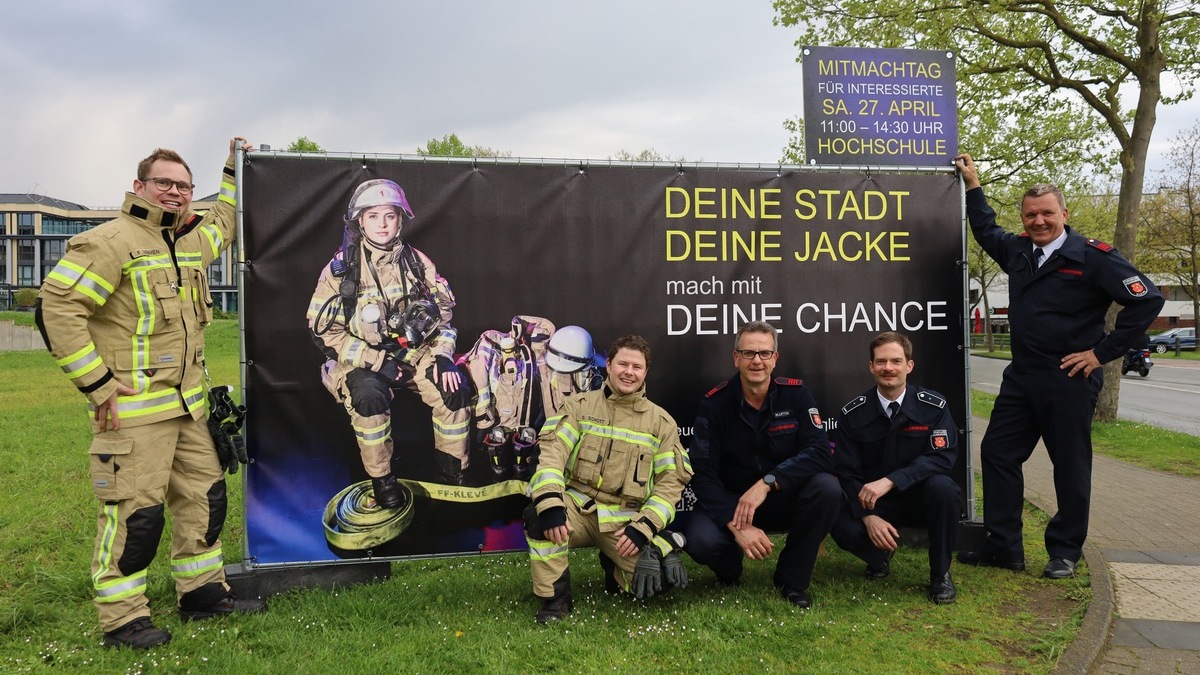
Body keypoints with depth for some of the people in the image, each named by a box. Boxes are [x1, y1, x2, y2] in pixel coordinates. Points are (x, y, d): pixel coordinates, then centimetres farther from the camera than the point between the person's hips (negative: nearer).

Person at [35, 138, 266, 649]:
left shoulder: (193, 240, 13)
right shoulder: (110, 242, -12)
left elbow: (224, 222, 38)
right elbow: (57, 307, -16)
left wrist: (233, 171, 34)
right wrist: (96, 383, -17)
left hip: (186, 405, 9)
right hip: (132, 408, -8)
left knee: (205, 497, 14)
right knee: (135, 511, -4)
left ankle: (204, 592, 29)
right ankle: (122, 620, 10)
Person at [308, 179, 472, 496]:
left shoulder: (418, 262, 1)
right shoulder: (342, 267, -8)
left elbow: (444, 312, 7)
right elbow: (324, 329, -9)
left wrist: (442, 354, -10)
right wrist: (375, 361, -18)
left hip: (413, 353, 3)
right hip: (362, 360, -3)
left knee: (454, 389, -22)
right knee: (369, 395, -34)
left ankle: (454, 473, -2)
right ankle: (382, 481, -16)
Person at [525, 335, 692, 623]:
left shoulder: (661, 421, 7)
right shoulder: (579, 405, 4)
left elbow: (671, 480, 2)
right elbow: (552, 452, -9)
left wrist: (643, 528, -11)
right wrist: (550, 504, -26)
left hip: (625, 520, 0)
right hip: (577, 507, 0)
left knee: (651, 582, -21)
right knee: (538, 515, -32)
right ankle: (555, 597, -13)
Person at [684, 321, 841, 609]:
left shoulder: (795, 394, -8)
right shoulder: (715, 403, -11)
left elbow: (820, 453, -19)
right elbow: (703, 474, -17)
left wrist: (768, 483, -31)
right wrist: (737, 525, -30)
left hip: (783, 499, 2)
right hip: (729, 502, -1)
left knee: (827, 488, -28)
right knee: (700, 539, -32)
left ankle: (792, 579, -5)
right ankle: (729, 569, 9)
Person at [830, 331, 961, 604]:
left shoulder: (933, 406, -9)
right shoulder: (853, 414, -7)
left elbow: (943, 457, -19)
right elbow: (846, 472, -7)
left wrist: (889, 481, -31)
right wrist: (868, 517, -23)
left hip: (920, 498, 0)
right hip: (871, 502, 1)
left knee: (942, 487, -34)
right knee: (843, 528, -30)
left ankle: (941, 573, -9)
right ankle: (880, 556, 11)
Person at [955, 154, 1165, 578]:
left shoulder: (1093, 256, -10)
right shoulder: (1018, 251, 9)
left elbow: (1147, 300, -12)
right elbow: (986, 231, 31)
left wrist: (1103, 352, -11)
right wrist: (973, 185, 27)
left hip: (1069, 380, -6)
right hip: (1021, 377, 7)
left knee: (1071, 465, 5)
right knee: (997, 452, 7)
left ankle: (1065, 552, 20)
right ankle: (1003, 546, 16)